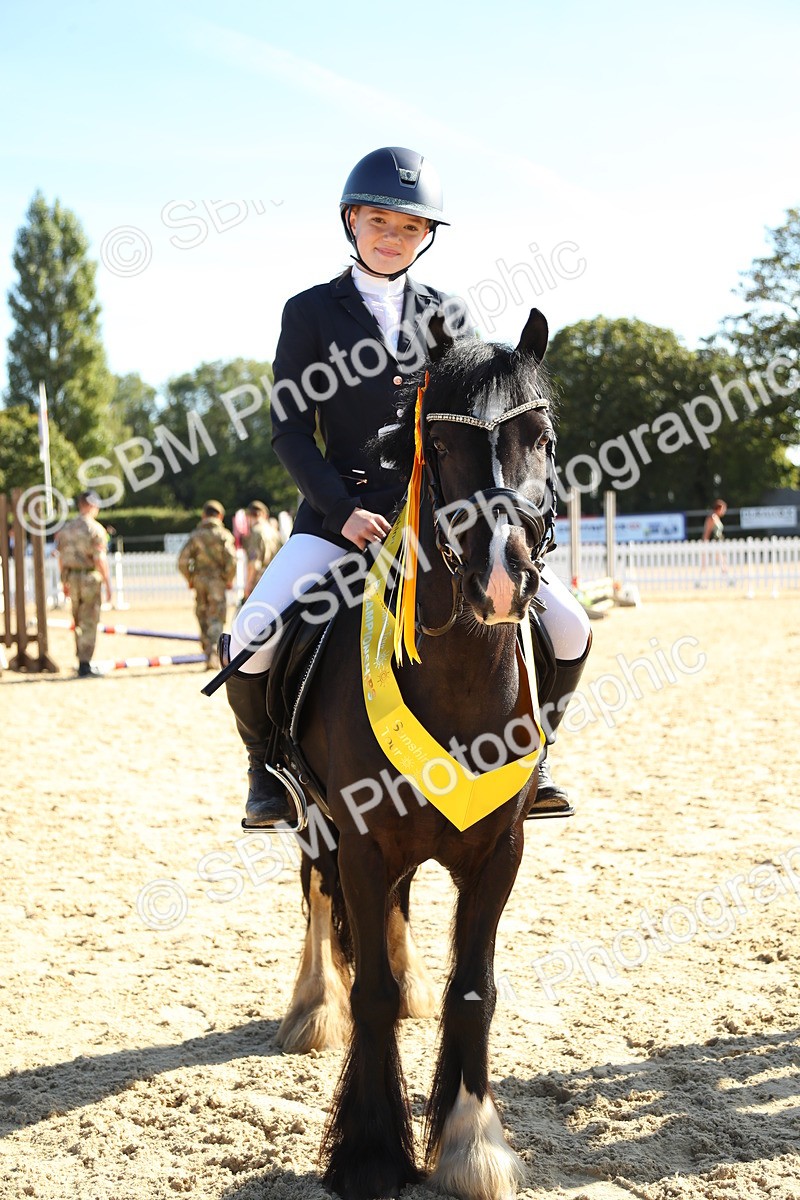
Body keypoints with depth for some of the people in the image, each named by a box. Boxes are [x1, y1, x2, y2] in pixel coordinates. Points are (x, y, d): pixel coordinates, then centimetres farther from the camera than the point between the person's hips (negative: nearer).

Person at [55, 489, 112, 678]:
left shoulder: (66, 528, 8)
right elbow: (99, 558, -17)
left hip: (71, 577, 6)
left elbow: (61, 557, 11)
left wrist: (64, 581, 20)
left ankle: (83, 660, 27)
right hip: (90, 578, -6)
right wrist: (107, 584, -12)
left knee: (78, 622, 18)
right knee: (89, 623, -2)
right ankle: (85, 666, -3)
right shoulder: (95, 529, -12)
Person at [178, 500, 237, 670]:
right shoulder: (224, 535, -3)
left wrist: (189, 579, 11)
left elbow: (182, 561, -1)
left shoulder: (195, 535, 5)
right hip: (217, 582, -3)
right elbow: (231, 560, -14)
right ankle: (213, 654, -18)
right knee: (216, 620, -3)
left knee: (203, 619, 13)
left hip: (199, 581, 3)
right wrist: (229, 579, 0)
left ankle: (209, 654, 18)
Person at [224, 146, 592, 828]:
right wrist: (344, 510, -14)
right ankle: (268, 767, 7)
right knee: (253, 637, -22)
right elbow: (290, 428, -2)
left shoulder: (449, 315, 12)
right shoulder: (310, 312, 4)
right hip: (341, 509, -2)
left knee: (569, 629, -8)